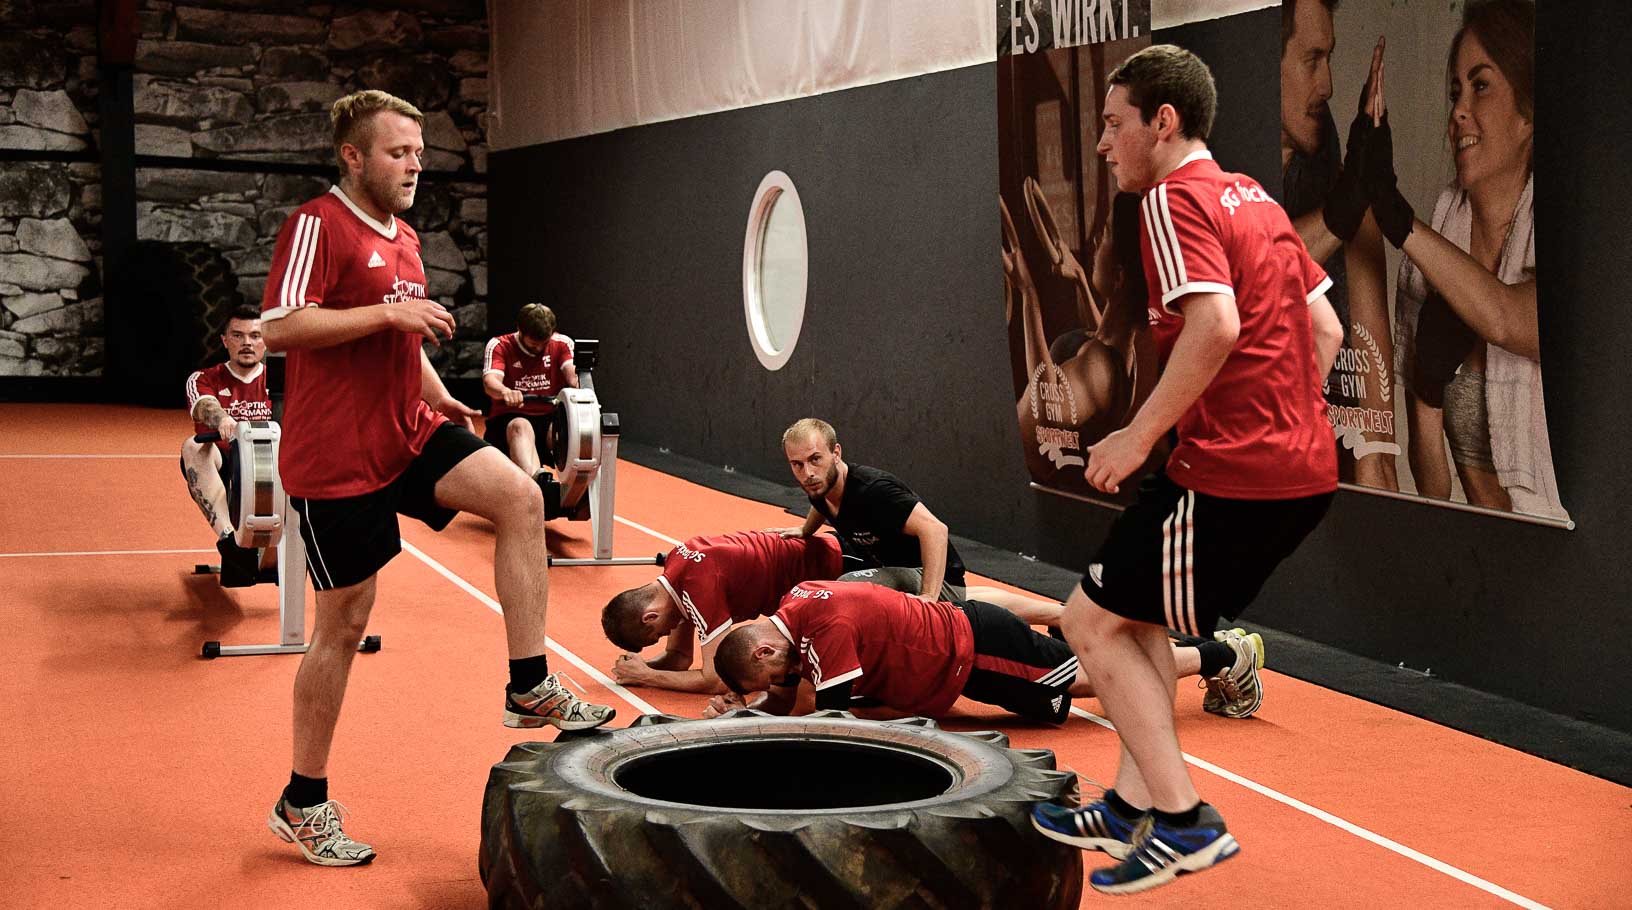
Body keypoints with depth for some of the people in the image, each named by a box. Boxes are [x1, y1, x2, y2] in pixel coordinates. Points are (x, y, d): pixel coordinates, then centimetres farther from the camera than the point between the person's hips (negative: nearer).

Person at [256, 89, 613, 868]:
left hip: (408, 432, 7)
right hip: (337, 454, -7)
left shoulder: (404, 239, 15)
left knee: (520, 497, -14)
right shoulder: (316, 226, -11)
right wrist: (387, 311, -24)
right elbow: (278, 326, -23)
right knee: (344, 623, 0)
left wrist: (439, 397, 13)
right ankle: (303, 804, 16)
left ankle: (529, 688, -7)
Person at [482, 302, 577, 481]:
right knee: (521, 427, -39)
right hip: (508, 420, -3)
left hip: (550, 418, 3)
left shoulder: (562, 344, 6)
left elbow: (572, 373, -12)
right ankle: (535, 481, -67)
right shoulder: (499, 346, 0)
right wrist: (505, 392, -44)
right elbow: (490, 380, -18)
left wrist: (580, 387, -39)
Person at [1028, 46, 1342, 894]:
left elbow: (1216, 322, -26)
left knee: (1091, 622, 3)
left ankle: (1184, 821, 4)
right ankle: (1135, 806, 25)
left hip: (1230, 477, -10)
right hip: (1303, 468, 10)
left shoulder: (1176, 198, -10)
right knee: (1135, 613, 22)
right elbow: (1325, 328, 20)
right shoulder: (1254, 197, 18)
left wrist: (1139, 435, -19)